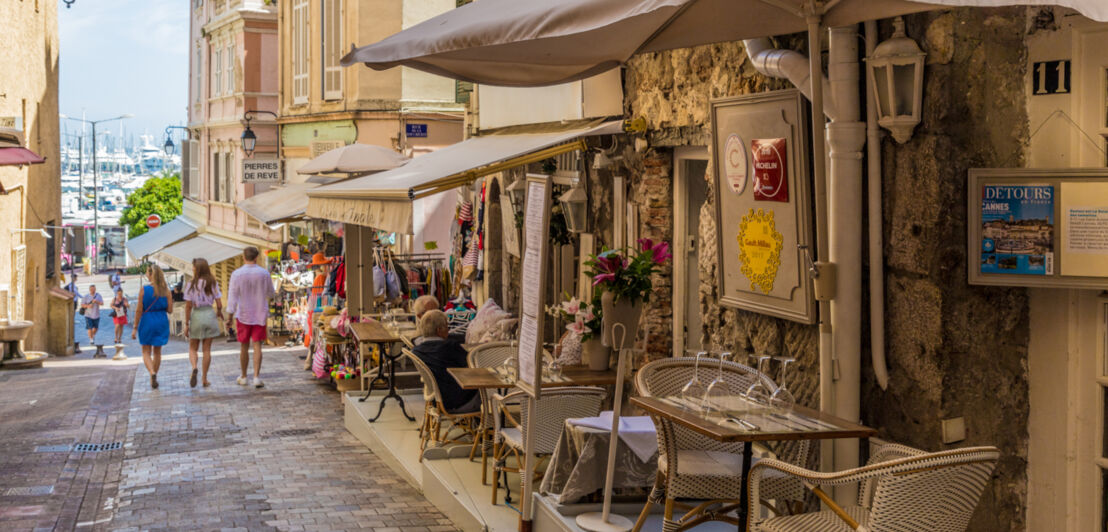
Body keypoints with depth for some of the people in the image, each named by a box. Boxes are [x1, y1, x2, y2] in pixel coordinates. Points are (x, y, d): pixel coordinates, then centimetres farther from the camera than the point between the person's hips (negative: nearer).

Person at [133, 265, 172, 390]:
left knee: (146, 352, 7)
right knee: (157, 352, 16)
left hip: (147, 321, -3)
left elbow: (139, 310, -9)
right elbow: (170, 309, -2)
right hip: (162, 322, 3)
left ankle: (152, 372, -18)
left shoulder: (144, 289, -11)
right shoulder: (166, 290, -3)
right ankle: (154, 379, 21)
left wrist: (135, 328, -3)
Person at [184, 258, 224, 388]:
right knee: (207, 349, 9)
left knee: (193, 348, 12)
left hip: (196, 315, -2)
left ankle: (194, 367, -17)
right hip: (209, 314, 2)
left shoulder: (192, 285, -8)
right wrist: (219, 312, 20)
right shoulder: (213, 284, -1)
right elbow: (219, 304, -2)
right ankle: (205, 379, 11)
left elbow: (188, 306, -8)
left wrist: (186, 324, -2)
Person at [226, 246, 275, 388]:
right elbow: (270, 293, 8)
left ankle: (243, 377, 22)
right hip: (260, 314, 0)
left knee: (244, 347, 12)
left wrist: (230, 316, -5)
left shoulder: (237, 274, -9)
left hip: (243, 315, 0)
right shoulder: (264, 273, -5)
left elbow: (232, 296, -9)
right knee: (257, 346, 1)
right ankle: (257, 377, -9)